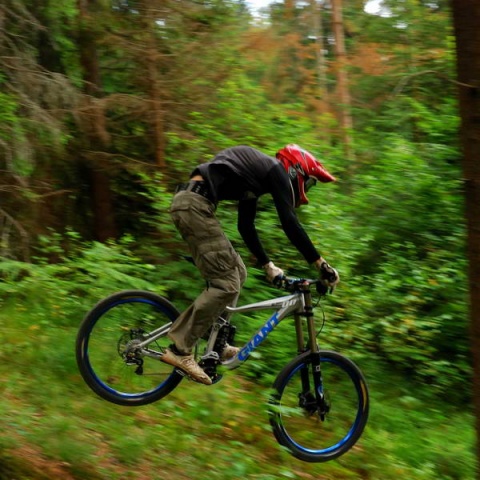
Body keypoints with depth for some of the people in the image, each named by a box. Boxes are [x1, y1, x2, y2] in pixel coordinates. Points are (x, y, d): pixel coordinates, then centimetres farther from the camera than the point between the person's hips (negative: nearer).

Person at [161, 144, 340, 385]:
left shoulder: (258, 171, 27)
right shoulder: (277, 171, 1)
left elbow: (245, 225, 30)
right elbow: (290, 223, -8)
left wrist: (267, 265, 32)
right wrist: (322, 265, -6)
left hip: (186, 203, 10)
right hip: (194, 204, -10)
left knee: (237, 271, 14)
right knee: (227, 283, -9)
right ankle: (179, 349, -9)